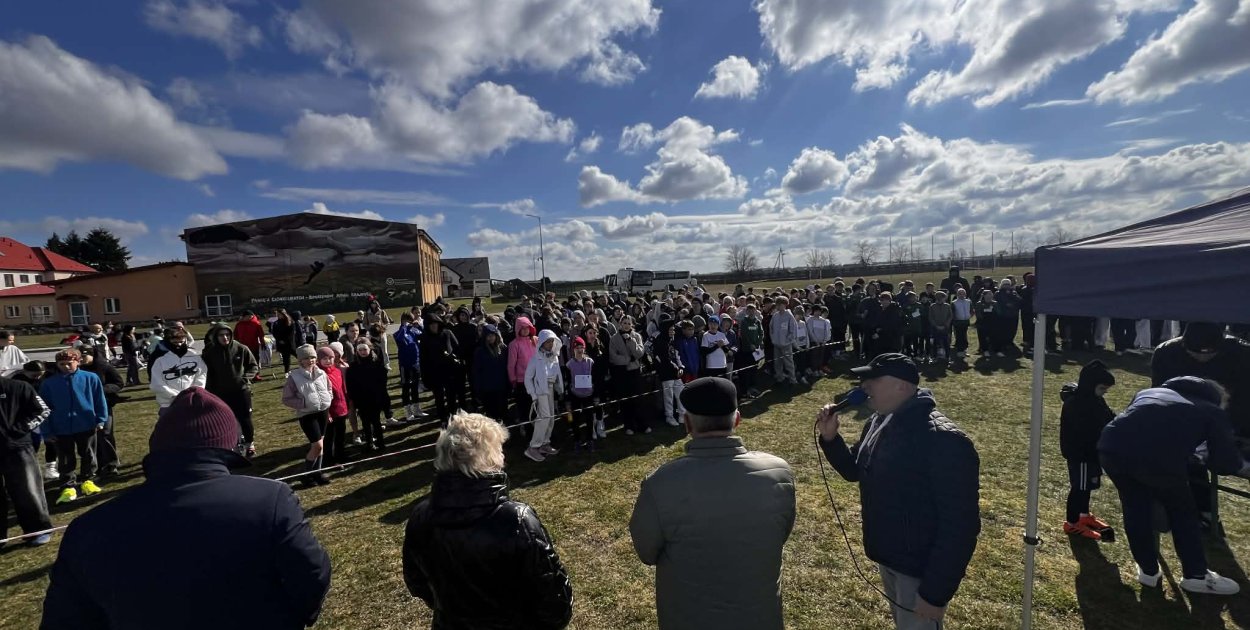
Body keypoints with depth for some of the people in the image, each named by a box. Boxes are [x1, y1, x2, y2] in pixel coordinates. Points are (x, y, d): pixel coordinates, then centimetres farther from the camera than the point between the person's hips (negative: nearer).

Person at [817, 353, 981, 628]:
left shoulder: (944, 441, -29)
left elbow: (960, 524, -26)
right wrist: (830, 438, -8)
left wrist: (936, 592, -23)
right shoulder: (878, 422, -3)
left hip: (920, 571, -7)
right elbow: (855, 470, 10)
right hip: (886, 557, 7)